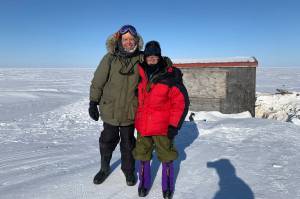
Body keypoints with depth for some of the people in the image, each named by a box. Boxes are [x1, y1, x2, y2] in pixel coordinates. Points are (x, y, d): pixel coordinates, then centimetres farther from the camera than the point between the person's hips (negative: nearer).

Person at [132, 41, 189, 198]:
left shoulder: (170, 77, -11)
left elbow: (181, 102, -10)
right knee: (142, 156, 15)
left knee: (166, 157, 11)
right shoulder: (141, 75, 3)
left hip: (163, 126, -4)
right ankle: (144, 183, 36)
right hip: (143, 125, 4)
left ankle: (167, 186, 33)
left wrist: (174, 125, -13)